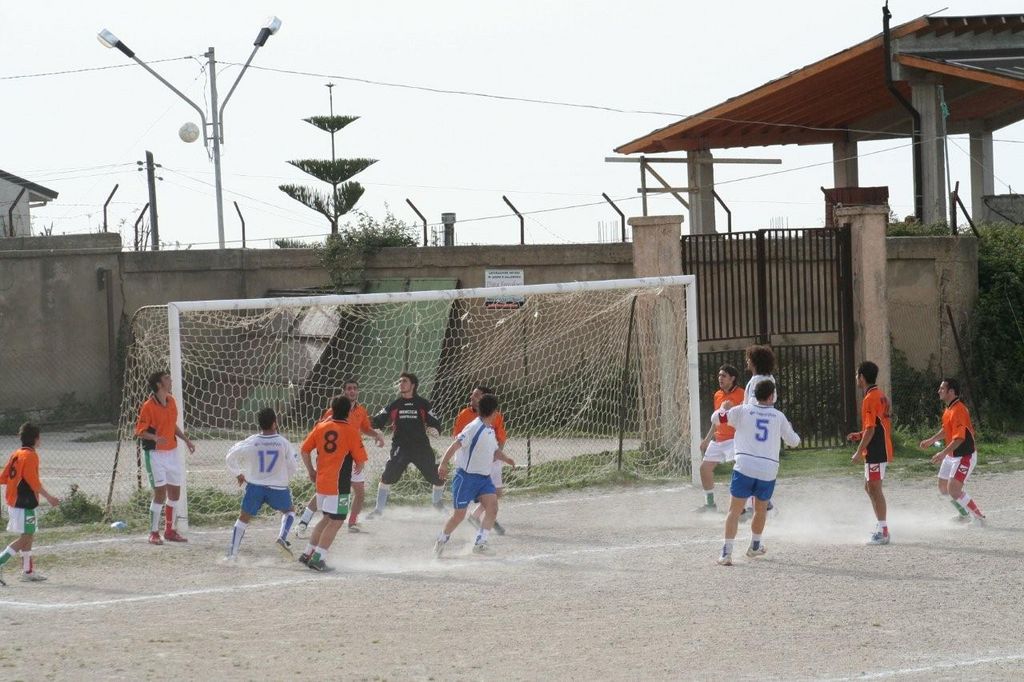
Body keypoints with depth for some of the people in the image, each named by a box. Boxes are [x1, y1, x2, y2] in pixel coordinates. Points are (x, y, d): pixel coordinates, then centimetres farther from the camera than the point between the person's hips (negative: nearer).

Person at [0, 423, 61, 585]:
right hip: (25, 503, -9)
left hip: (13, 502, 9)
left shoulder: (16, 454, 12)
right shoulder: (31, 455, -13)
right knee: (25, 538, -9)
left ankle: (28, 571, 20)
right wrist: (48, 497, -14)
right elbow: (33, 481, -19)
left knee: (28, 536, 16)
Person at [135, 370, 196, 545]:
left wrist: (186, 439, 15)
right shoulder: (148, 406, -15)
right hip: (155, 454, -7)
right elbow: (140, 431, -15)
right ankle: (153, 533, 0)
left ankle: (169, 531, 23)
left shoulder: (171, 401, 7)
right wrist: (155, 438, -32)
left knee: (175, 493, 10)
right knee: (160, 493, -10)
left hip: (172, 452, 7)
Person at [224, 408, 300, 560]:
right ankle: (282, 537, 1)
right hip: (277, 487, -1)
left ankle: (232, 553, 8)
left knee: (243, 518, 13)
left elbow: (231, 456, 0)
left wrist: (238, 474, 18)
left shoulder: (251, 442, -7)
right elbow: (293, 466, 1)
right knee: (289, 510, 25)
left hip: (254, 486, 1)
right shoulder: (283, 443, -8)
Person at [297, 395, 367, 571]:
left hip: (321, 481, 6)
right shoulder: (350, 431, -8)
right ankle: (318, 558, -7)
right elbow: (360, 460, -8)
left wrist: (311, 471, 21)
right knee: (336, 521, 0)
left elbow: (304, 450, 9)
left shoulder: (320, 427, 5)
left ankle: (308, 554, 19)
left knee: (327, 518, 20)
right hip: (339, 483, -6)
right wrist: (358, 468, 14)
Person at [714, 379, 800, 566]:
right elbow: (793, 442, 19)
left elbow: (716, 418, 10)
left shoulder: (743, 410, 4)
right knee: (761, 508, 24)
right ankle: (755, 546, 38)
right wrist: (789, 428, 42)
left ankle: (727, 552, -12)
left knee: (735, 510, -1)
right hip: (768, 470, 2)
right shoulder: (778, 416, 9)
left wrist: (722, 408, 32)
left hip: (744, 467, -2)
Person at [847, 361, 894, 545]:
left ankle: (882, 532, -8)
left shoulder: (870, 399, -16)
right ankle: (881, 526, 20)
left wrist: (859, 452, -15)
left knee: (874, 488, -7)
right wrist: (860, 435, 18)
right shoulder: (881, 396, 14)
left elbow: (871, 429, -20)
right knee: (869, 487, 18)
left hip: (875, 452, -10)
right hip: (882, 449, 10)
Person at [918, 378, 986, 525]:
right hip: (951, 455, 10)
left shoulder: (958, 410, -24)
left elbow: (959, 438, -31)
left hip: (965, 456, -10)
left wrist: (943, 453, -36)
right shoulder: (948, 409, 8)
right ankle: (963, 513, 35)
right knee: (943, 488, 17)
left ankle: (979, 517, -6)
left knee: (953, 490, -17)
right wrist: (931, 441, 28)